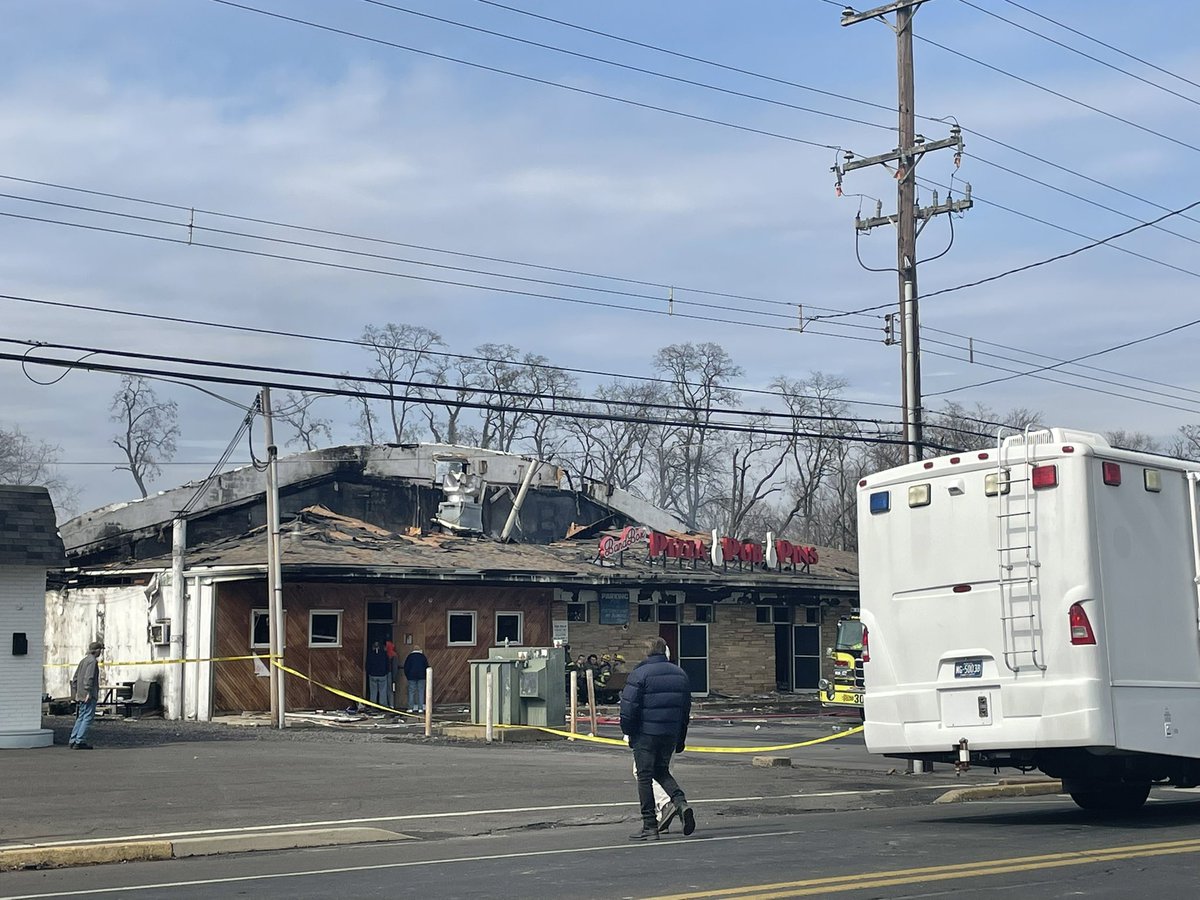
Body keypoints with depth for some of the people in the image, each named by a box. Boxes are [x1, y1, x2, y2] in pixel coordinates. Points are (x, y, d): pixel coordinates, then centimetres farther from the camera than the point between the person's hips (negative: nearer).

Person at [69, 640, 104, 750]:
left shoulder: (83, 660, 16)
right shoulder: (93, 661, -12)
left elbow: (75, 678, 18)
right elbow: (89, 677, -21)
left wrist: (76, 692, 19)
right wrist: (88, 692, -22)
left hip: (81, 695, 9)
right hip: (89, 695, -9)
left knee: (80, 717, 13)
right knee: (88, 717, -6)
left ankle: (73, 741, 11)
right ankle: (80, 741, -10)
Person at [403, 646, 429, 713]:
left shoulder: (409, 656, 3)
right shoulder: (422, 656, 5)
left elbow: (406, 667, 3)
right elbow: (427, 666, 7)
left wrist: (407, 676, 13)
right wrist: (425, 675, 18)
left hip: (411, 677, 0)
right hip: (421, 677, 0)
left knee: (411, 692, 2)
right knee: (421, 692, 1)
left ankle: (410, 708, -2)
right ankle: (420, 708, -3)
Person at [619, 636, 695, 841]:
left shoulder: (640, 674, -10)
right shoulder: (680, 674, 9)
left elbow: (628, 708, -13)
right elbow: (686, 708, 14)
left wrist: (628, 732, 3)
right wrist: (681, 739, 20)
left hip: (645, 734, -5)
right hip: (671, 734, 5)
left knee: (644, 776, 3)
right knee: (662, 771, 21)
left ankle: (650, 826, 3)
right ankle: (681, 803, -4)